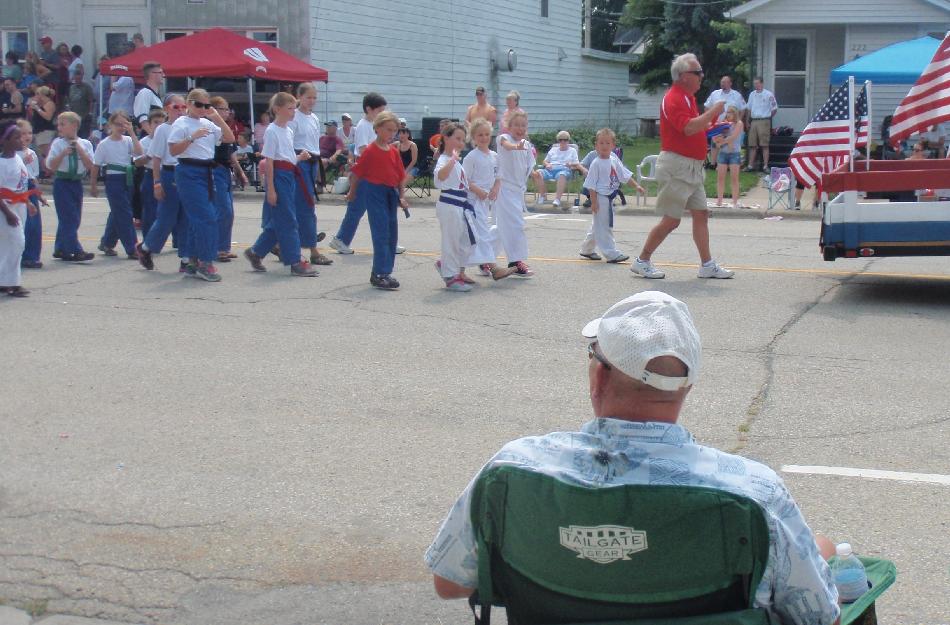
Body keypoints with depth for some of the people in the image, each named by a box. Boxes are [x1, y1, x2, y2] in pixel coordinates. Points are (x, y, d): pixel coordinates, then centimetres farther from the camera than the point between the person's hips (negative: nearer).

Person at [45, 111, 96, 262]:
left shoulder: (85, 144, 1)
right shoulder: (58, 144, -5)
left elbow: (90, 166, -5)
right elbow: (51, 166, -8)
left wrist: (80, 150, -14)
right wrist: (63, 153, -20)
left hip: (77, 183, 4)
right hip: (62, 182, -4)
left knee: (74, 218, 11)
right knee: (69, 217, -9)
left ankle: (60, 249, 25)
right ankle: (75, 251, -9)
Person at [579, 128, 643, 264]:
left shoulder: (614, 160, 6)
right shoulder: (596, 163, -13)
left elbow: (626, 175, 14)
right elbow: (591, 184, -13)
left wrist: (636, 186, 8)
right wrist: (594, 202, -16)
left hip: (610, 198, 8)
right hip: (600, 198, -8)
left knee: (597, 226, 17)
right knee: (604, 227, -4)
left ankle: (587, 249, 30)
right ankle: (611, 253, -4)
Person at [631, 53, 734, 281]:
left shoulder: (688, 98, 17)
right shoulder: (674, 98, -15)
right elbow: (688, 128, -27)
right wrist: (713, 111, -18)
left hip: (692, 167, 10)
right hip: (676, 166, -10)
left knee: (701, 214, 7)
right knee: (671, 220, -5)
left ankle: (707, 265, 11)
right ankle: (642, 261, 6)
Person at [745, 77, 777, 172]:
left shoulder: (768, 95, -4)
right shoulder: (752, 94, 13)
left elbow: (774, 109, 2)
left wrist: (768, 118, 4)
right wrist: (748, 121, 15)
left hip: (764, 122, -5)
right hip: (754, 121, 5)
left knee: (764, 145, -5)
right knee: (752, 145, 6)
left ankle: (765, 166, -4)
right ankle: (751, 165, 10)